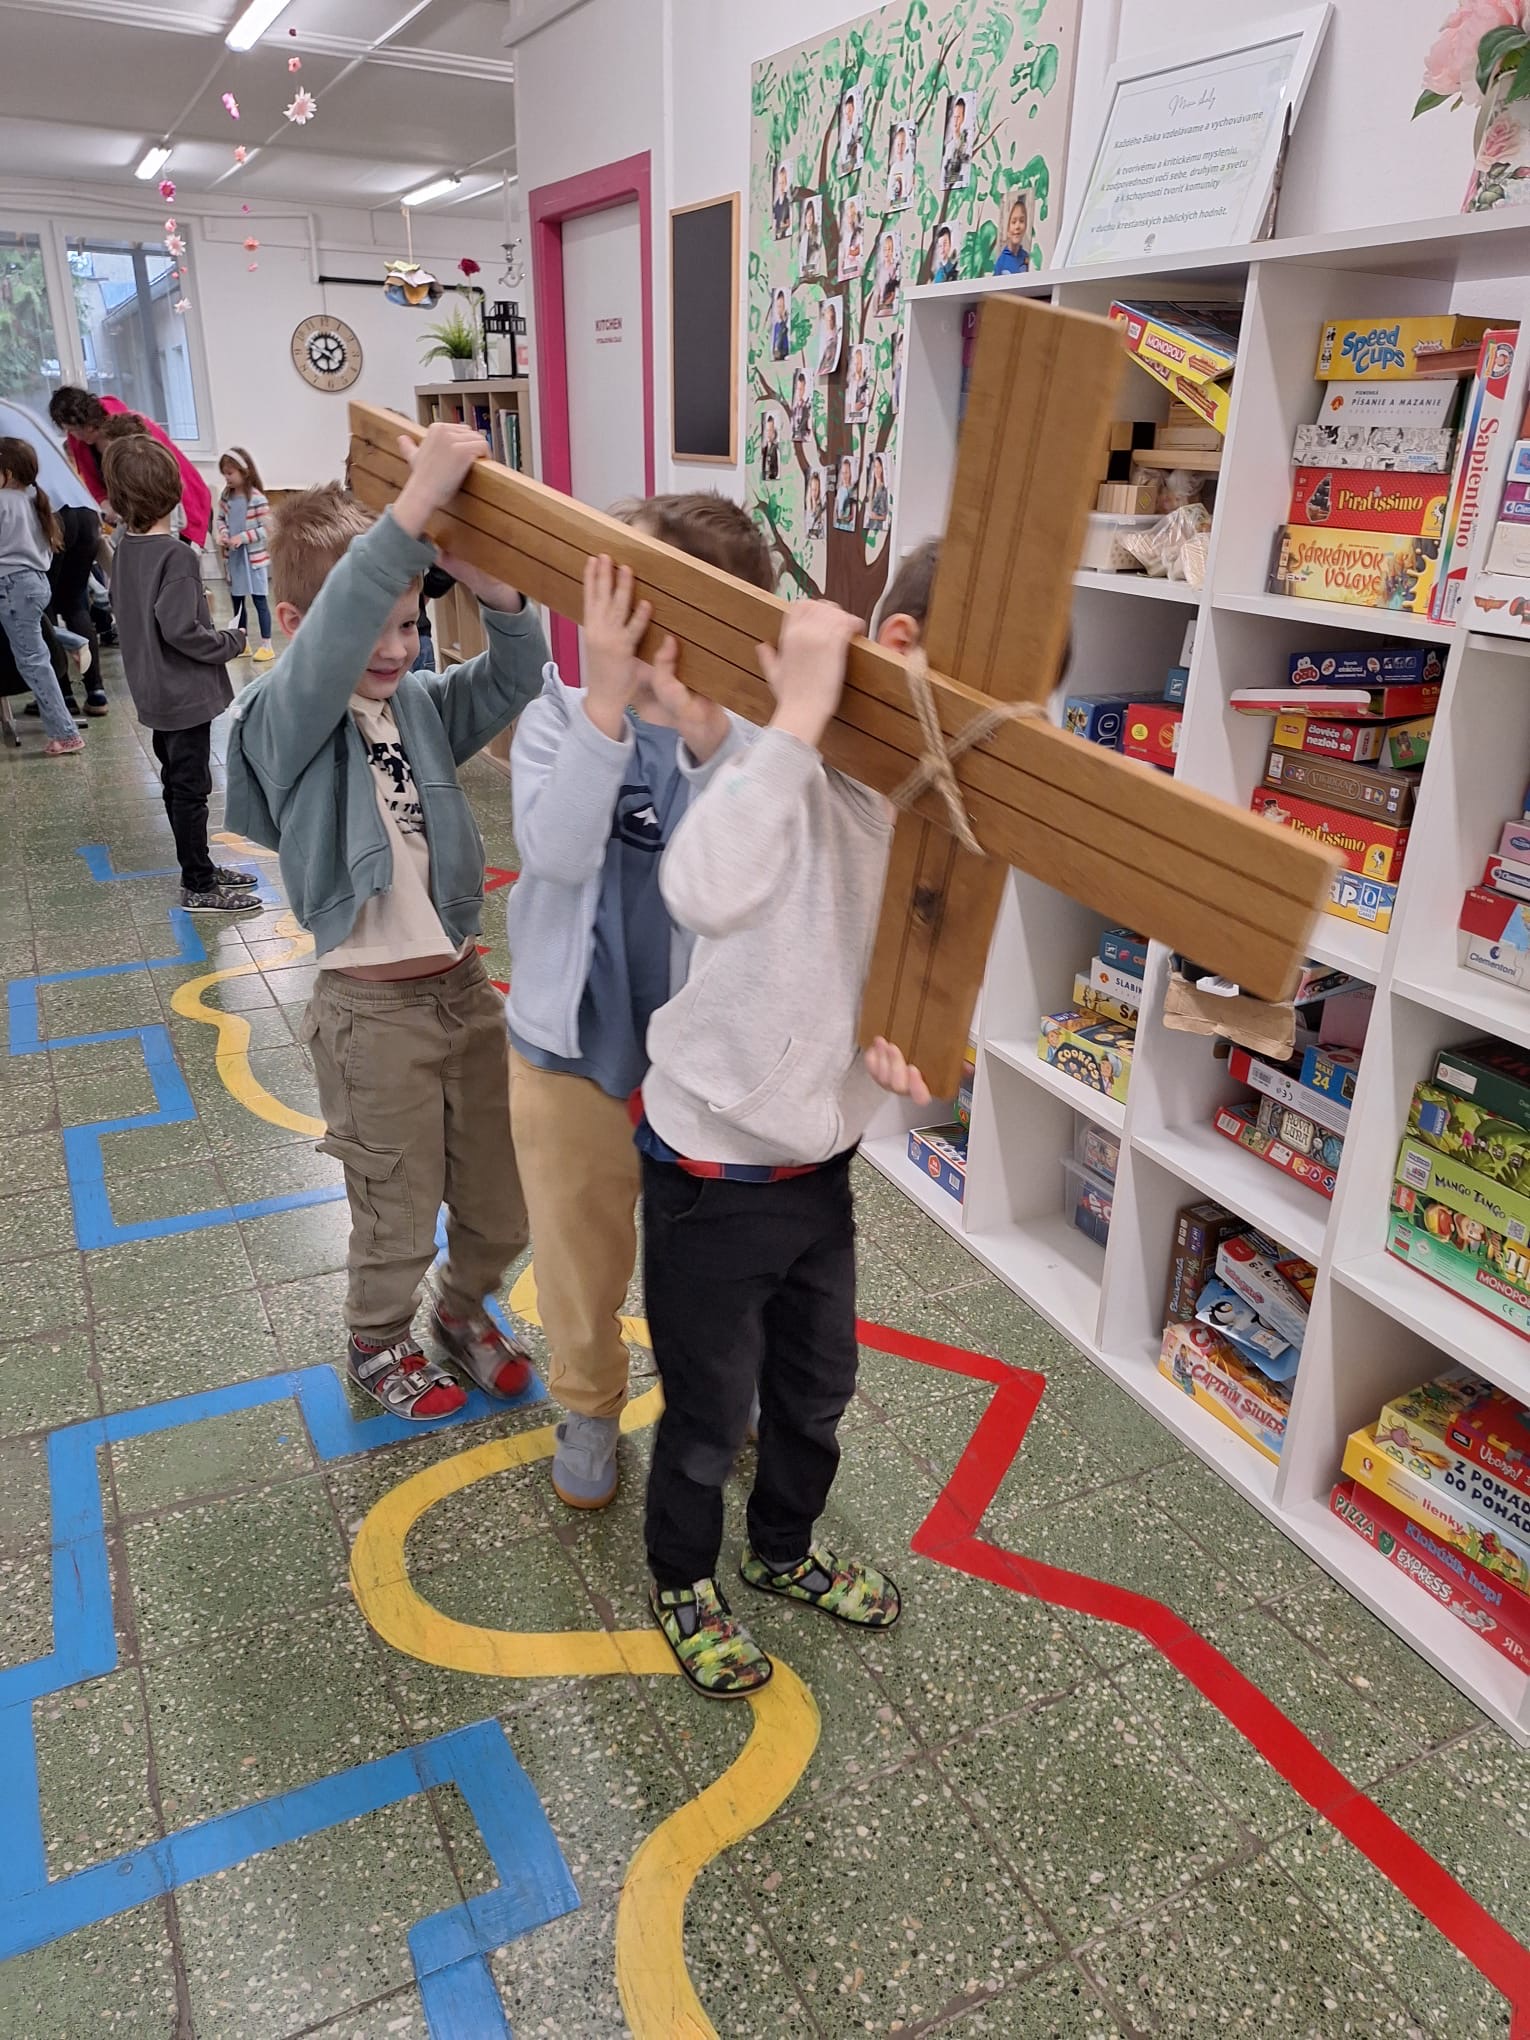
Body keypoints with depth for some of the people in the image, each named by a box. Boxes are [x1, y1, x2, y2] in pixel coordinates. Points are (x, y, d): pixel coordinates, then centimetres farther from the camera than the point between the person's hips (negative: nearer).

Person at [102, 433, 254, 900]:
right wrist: (232, 642, -11)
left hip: (154, 693, 9)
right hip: (185, 692, -9)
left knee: (177, 783, 17)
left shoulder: (124, 547, 5)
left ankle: (200, 869, 29)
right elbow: (180, 630, -24)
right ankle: (199, 887, 7)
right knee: (190, 788, -1)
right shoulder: (176, 555, -21)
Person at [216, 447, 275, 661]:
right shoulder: (226, 496, 4)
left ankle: (266, 645, 1)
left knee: (259, 599, -3)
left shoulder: (257, 498, -15)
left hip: (253, 557, -7)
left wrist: (243, 537, -21)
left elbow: (267, 528, -16)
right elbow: (221, 519, 13)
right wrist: (223, 534, -7)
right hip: (233, 557, 7)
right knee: (236, 600, 13)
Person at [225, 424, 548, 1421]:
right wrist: (414, 507, -45)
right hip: (377, 1011, -5)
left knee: (502, 1204, 19)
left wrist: (492, 585, -29)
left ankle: (464, 1307, 49)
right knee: (399, 1214, 14)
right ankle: (380, 1341, 43)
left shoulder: (422, 703, 5)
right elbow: (327, 649, -34)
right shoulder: (282, 721, -14)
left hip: (467, 988, 6)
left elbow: (515, 678, -9)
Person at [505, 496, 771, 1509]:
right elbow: (557, 853, -28)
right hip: (574, 1050, 0)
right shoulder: (561, 717, -11)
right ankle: (590, 1405, 48)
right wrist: (606, 699, -39)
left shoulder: (751, 737, -11)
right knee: (582, 1257, 20)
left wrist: (706, 732, -44)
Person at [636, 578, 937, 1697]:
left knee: (818, 1390, 26)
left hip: (824, 1157, 7)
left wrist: (896, 1040, -12)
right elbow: (706, 894, -49)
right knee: (710, 1415, 15)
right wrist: (802, 713, -46)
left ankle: (786, 1548, 55)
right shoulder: (794, 775, -26)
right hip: (715, 1171, -7)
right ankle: (684, 1579, 46)